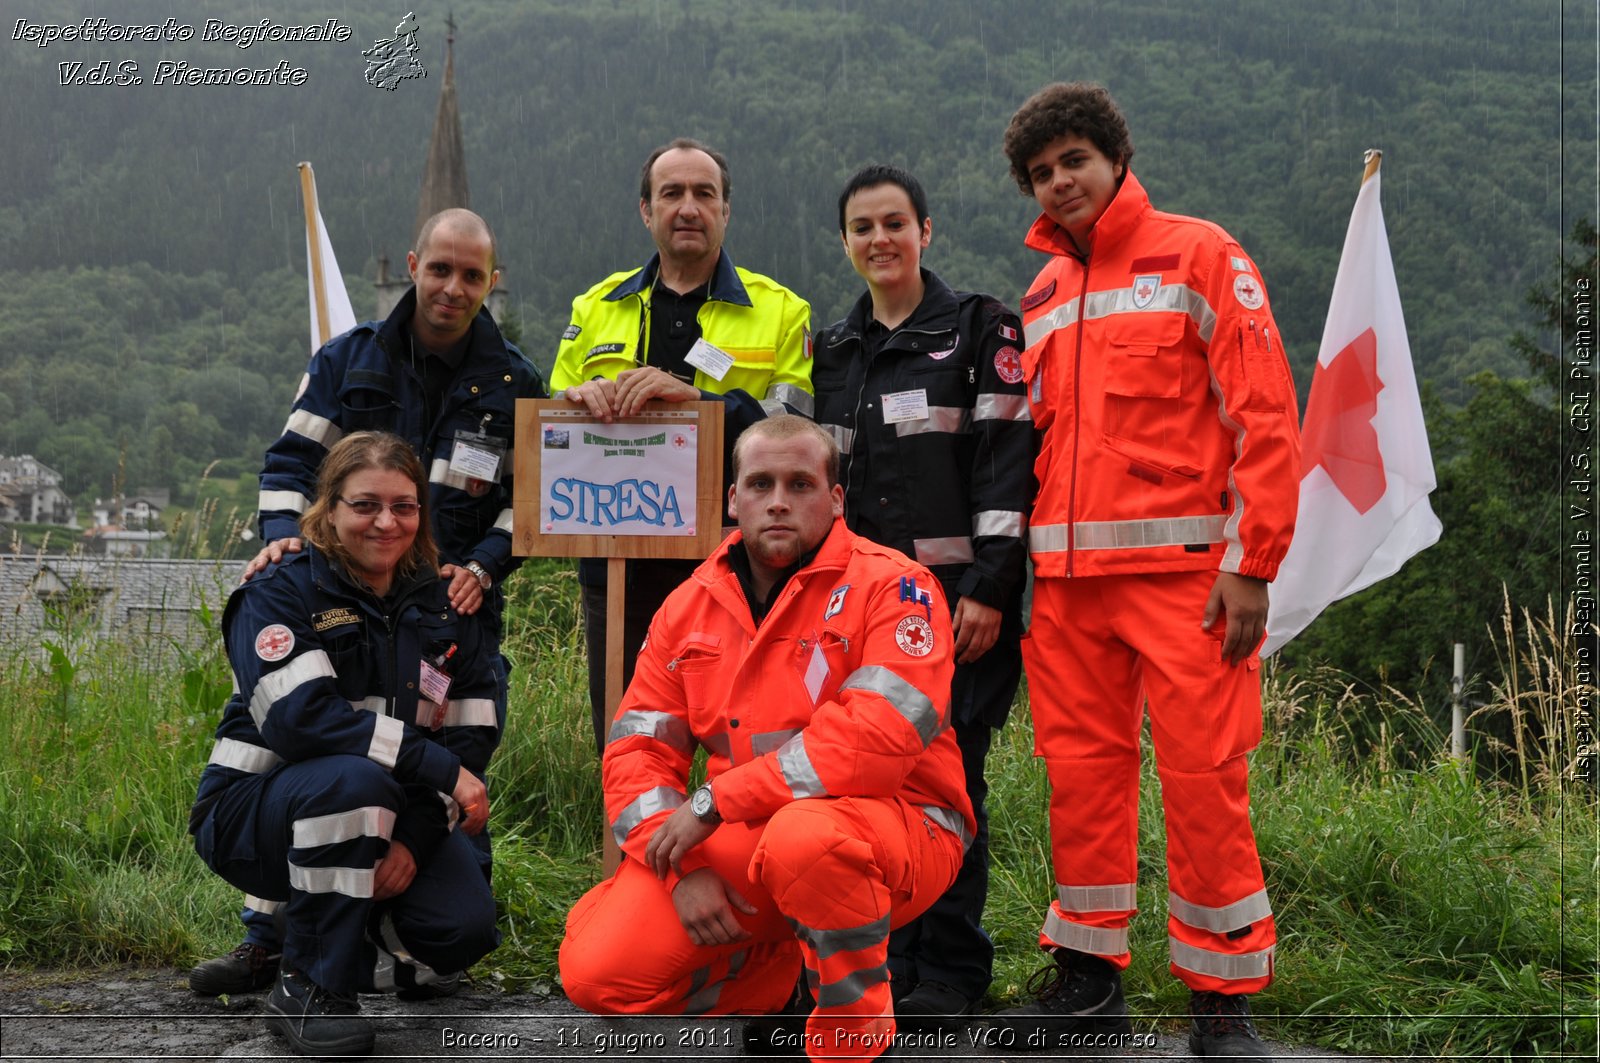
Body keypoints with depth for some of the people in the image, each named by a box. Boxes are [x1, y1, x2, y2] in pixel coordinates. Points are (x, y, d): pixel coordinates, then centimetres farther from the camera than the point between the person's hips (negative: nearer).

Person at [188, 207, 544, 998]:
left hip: (456, 606, -1)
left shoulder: (514, 384, 5)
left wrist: (483, 567, -10)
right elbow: (293, 457, 8)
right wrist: (283, 534, -10)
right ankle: (268, 938, 8)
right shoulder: (348, 360, 8)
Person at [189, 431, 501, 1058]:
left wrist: (414, 840, -16)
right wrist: (438, 766, -30)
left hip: (389, 820, 5)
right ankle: (307, 988, -20)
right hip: (253, 814, -4)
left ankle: (338, 940, 13)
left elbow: (472, 737, -1)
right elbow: (301, 716, -27)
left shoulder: (444, 607, 3)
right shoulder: (281, 594, -11)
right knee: (354, 779, -37)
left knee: (464, 929, -19)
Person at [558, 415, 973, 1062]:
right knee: (598, 972, -11)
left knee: (804, 836, -40)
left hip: (897, 827, -5)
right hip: (735, 844, 5)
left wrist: (715, 803, -21)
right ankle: (771, 976, 17)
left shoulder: (891, 587, -10)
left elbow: (878, 736, -25)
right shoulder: (690, 606, 8)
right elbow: (636, 749, 6)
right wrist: (684, 866, -11)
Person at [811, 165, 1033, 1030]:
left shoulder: (981, 329, 2)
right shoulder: (832, 349, 17)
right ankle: (881, 953, 17)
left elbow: (1007, 462, -6)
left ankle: (946, 973, 7)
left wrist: (989, 589, -13)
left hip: (958, 595, -5)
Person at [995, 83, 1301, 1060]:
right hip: (1063, 576, 5)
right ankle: (1090, 978, 19)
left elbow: (1265, 418, -6)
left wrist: (1252, 565, -12)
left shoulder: (1199, 257, 1)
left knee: (1204, 777, -5)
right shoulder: (1042, 295, 18)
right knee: (1083, 770, 7)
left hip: (1180, 567, -5)